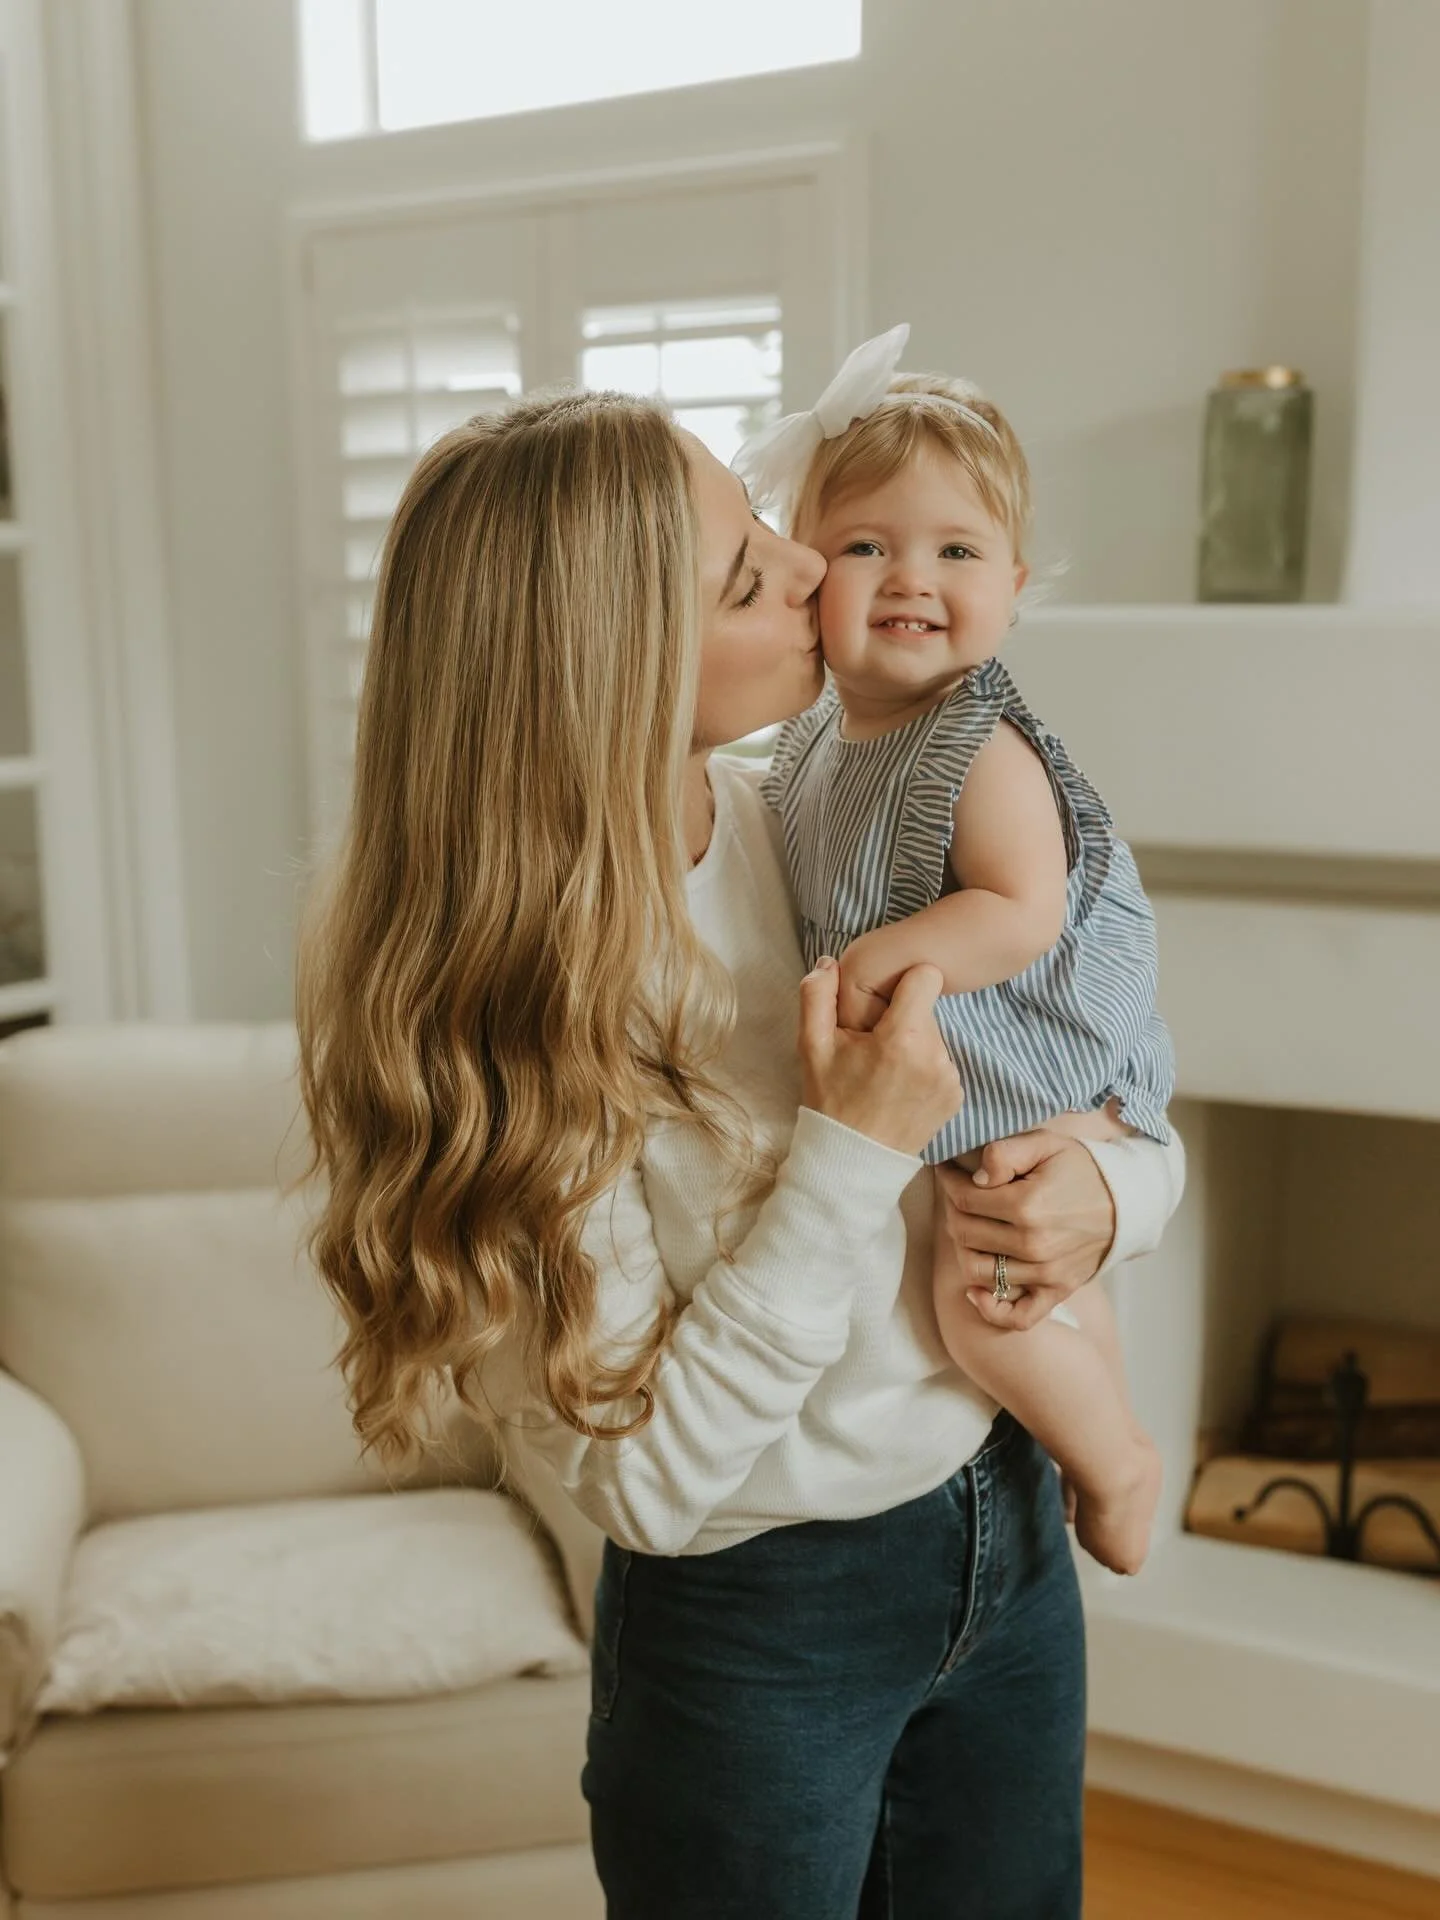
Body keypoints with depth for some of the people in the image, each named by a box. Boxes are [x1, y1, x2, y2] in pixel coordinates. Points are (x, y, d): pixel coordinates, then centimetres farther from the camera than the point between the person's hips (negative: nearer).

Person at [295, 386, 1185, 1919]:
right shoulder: (500, 1010, -23)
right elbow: (642, 1476, -22)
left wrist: (1109, 1193, -18)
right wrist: (853, 1156, -28)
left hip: (1012, 1547, 6)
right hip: (760, 1630, -5)